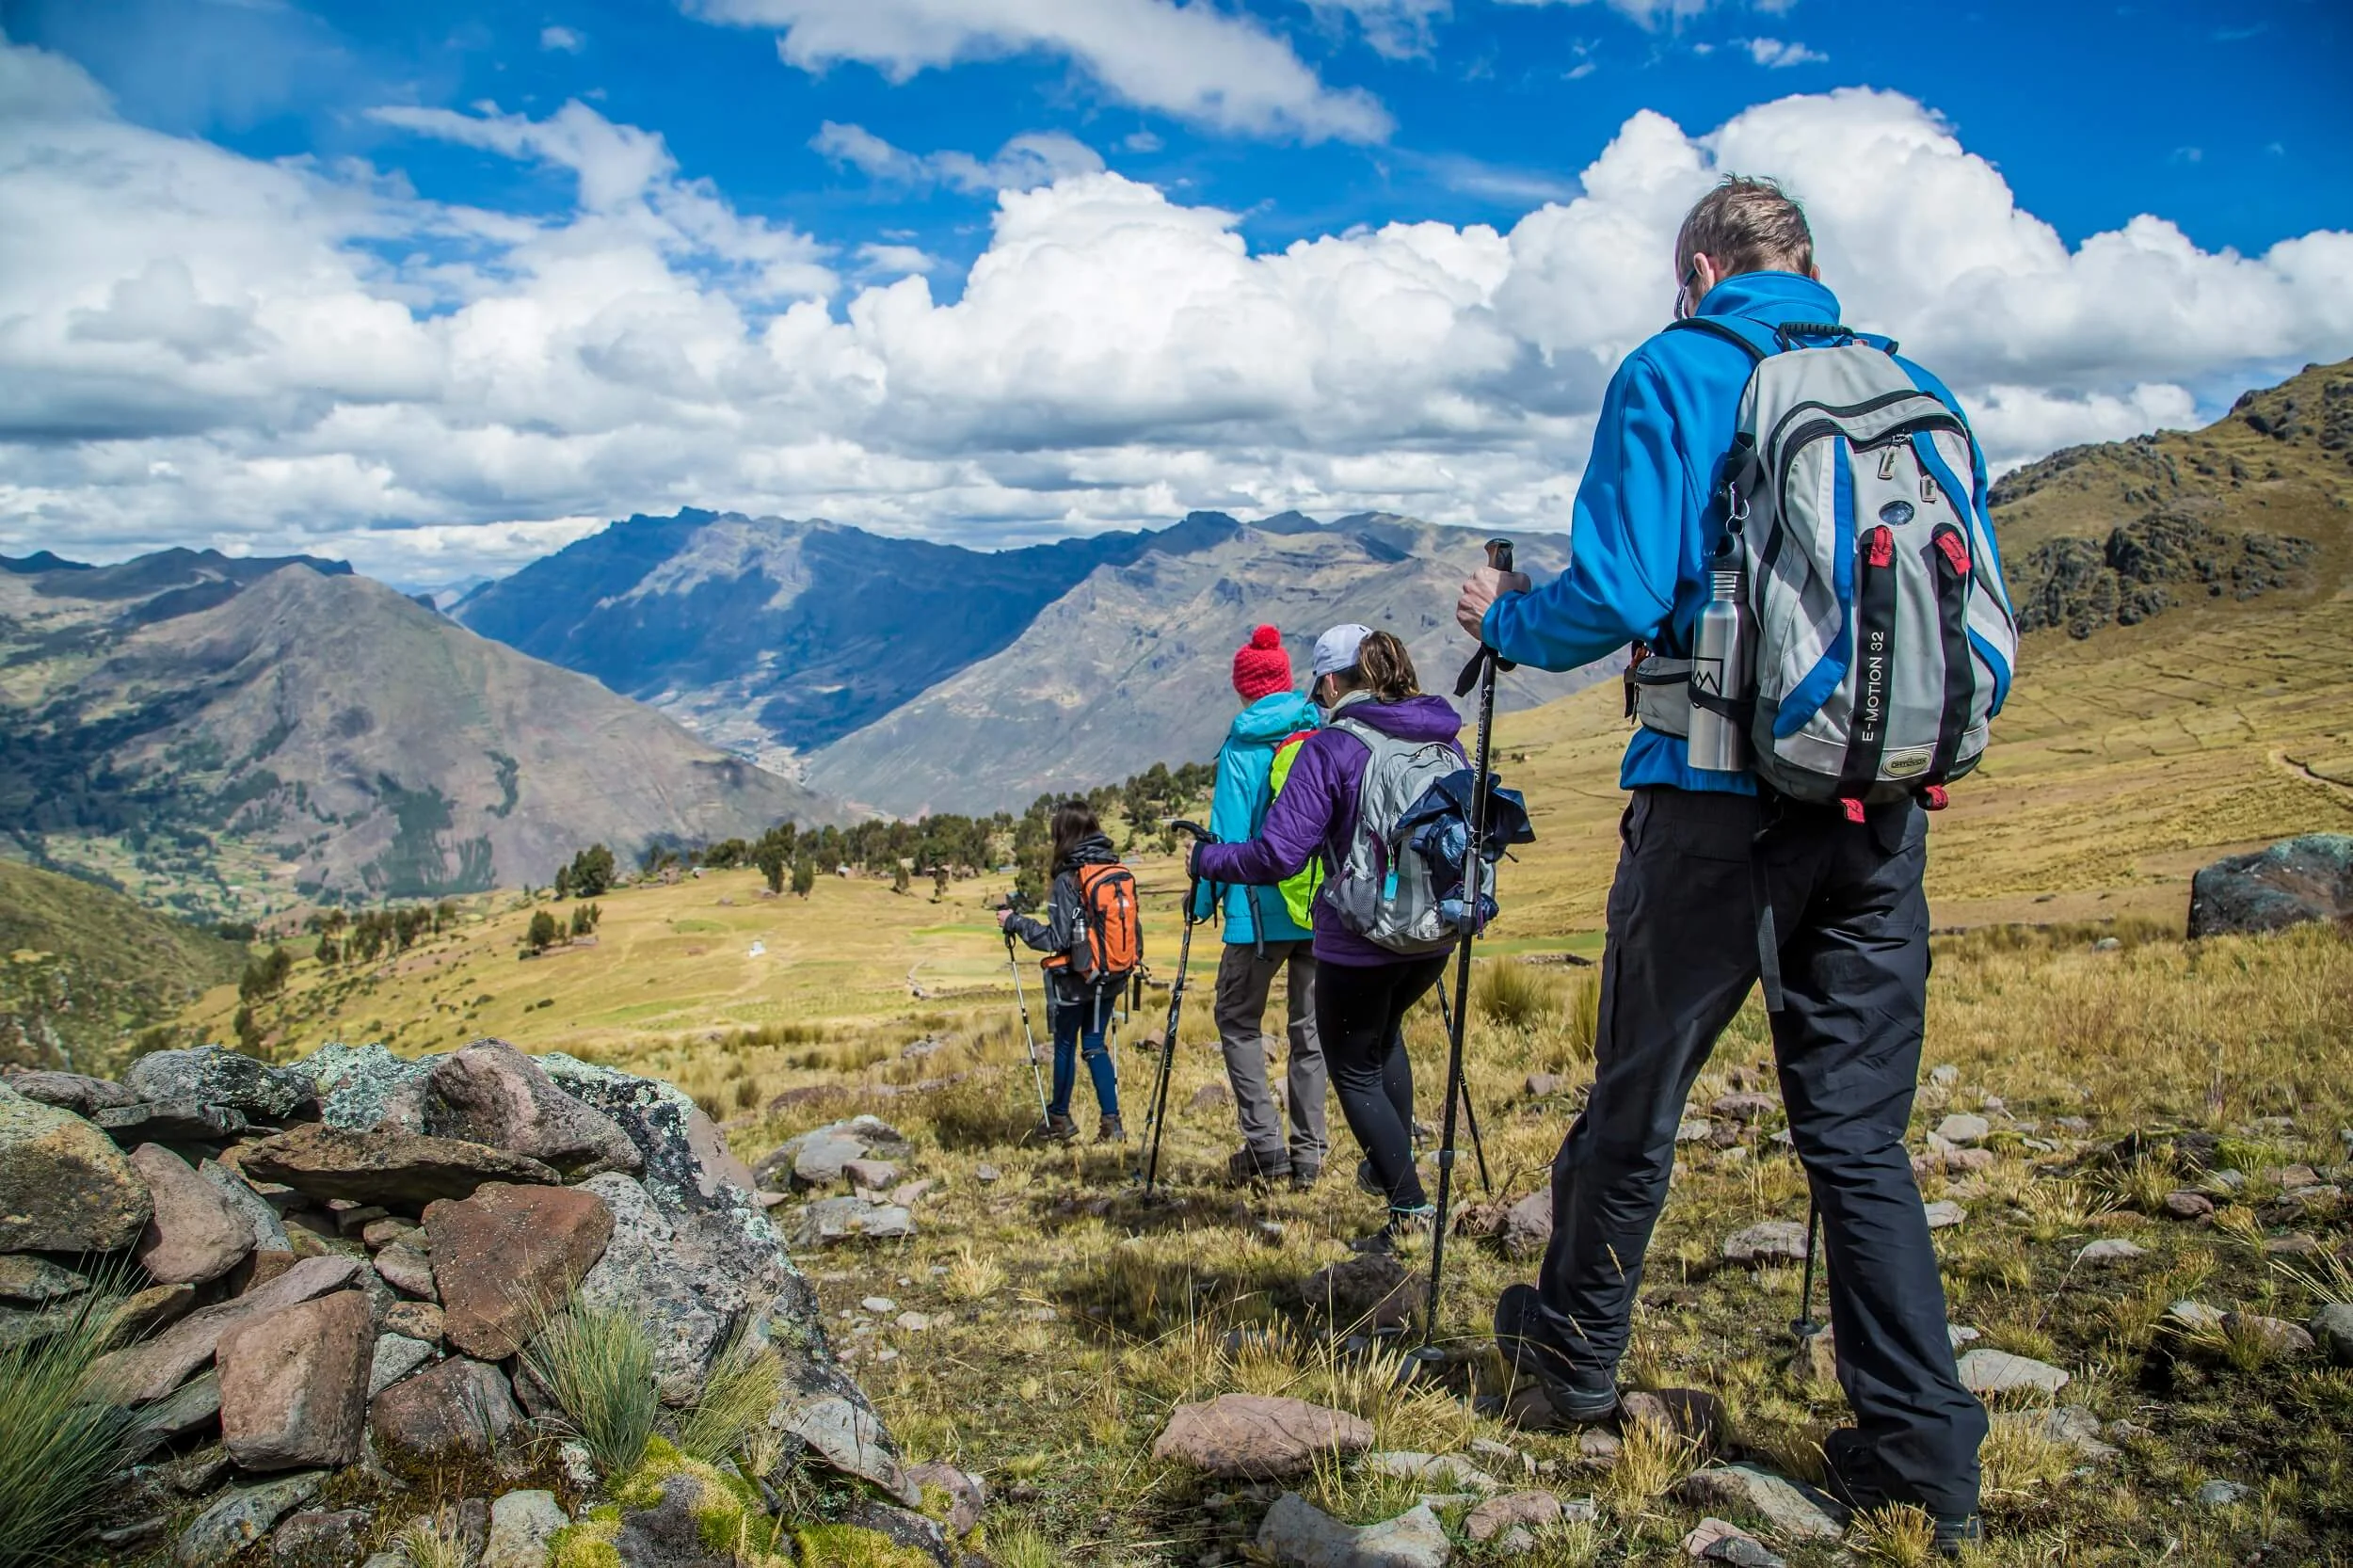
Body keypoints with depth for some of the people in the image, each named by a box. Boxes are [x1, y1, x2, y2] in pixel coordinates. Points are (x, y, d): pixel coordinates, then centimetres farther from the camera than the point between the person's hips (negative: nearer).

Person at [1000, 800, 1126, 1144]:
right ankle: (1111, 1121, 6)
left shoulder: (1067, 880, -18)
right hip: (1109, 976, 6)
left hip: (1074, 980, -5)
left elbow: (1057, 939, -18)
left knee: (1064, 1046, 12)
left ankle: (1059, 1119, 24)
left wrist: (1015, 921, -9)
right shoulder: (1117, 870, 1)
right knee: (1094, 1044, 13)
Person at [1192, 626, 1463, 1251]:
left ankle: (1409, 1204, 7)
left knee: (1354, 1071, 11)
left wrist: (1206, 859, -3)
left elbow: (1278, 854, -19)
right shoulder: (1445, 740, 4)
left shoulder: (1330, 748, -14)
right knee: (1383, 1030, 32)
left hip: (1360, 941, -7)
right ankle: (1392, 1163, 36)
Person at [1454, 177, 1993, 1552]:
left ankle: (1578, 1353, 32)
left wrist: (1506, 618, 5)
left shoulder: (1674, 375, -4)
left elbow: (1620, 595, -14)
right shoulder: (1919, 388, 12)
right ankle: (1924, 1457, 10)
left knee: (1637, 1101, 12)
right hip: (1882, 817, 5)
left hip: (1720, 804, -4)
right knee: (1861, 1133, 10)